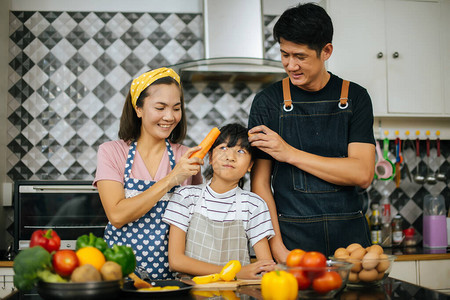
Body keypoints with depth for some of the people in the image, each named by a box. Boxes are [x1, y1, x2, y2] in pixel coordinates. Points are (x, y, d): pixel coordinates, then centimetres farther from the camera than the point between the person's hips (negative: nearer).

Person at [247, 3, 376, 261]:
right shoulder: (267, 102, 2)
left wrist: (290, 153, -11)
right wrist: (277, 248, -11)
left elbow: (363, 174, -7)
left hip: (351, 237, 1)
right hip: (293, 241, -1)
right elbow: (260, 182, 0)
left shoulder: (355, 97, 4)